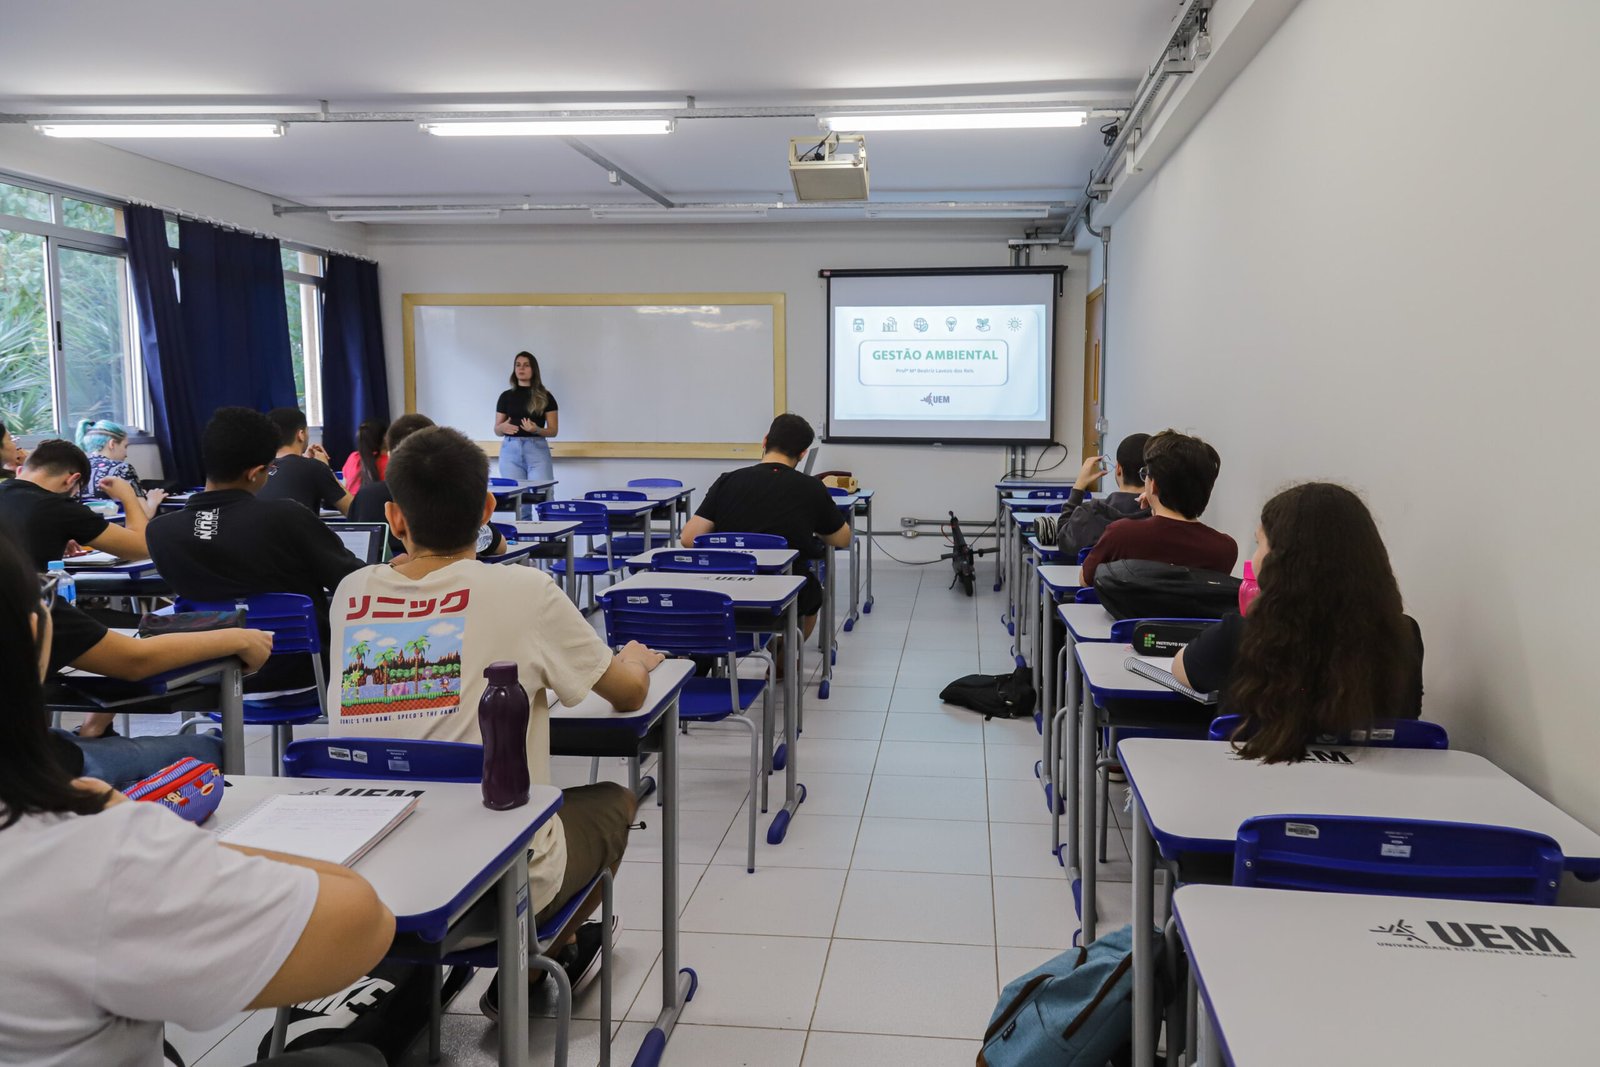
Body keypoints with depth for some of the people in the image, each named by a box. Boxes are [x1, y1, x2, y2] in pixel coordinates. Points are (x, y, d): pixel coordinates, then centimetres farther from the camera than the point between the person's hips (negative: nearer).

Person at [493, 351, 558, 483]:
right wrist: (503, 427, -12)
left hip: (537, 449, -2)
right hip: (510, 450, 2)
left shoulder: (545, 396, 4)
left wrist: (537, 430, -16)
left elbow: (553, 431, 3)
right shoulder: (506, 396, 9)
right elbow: (497, 431, 11)